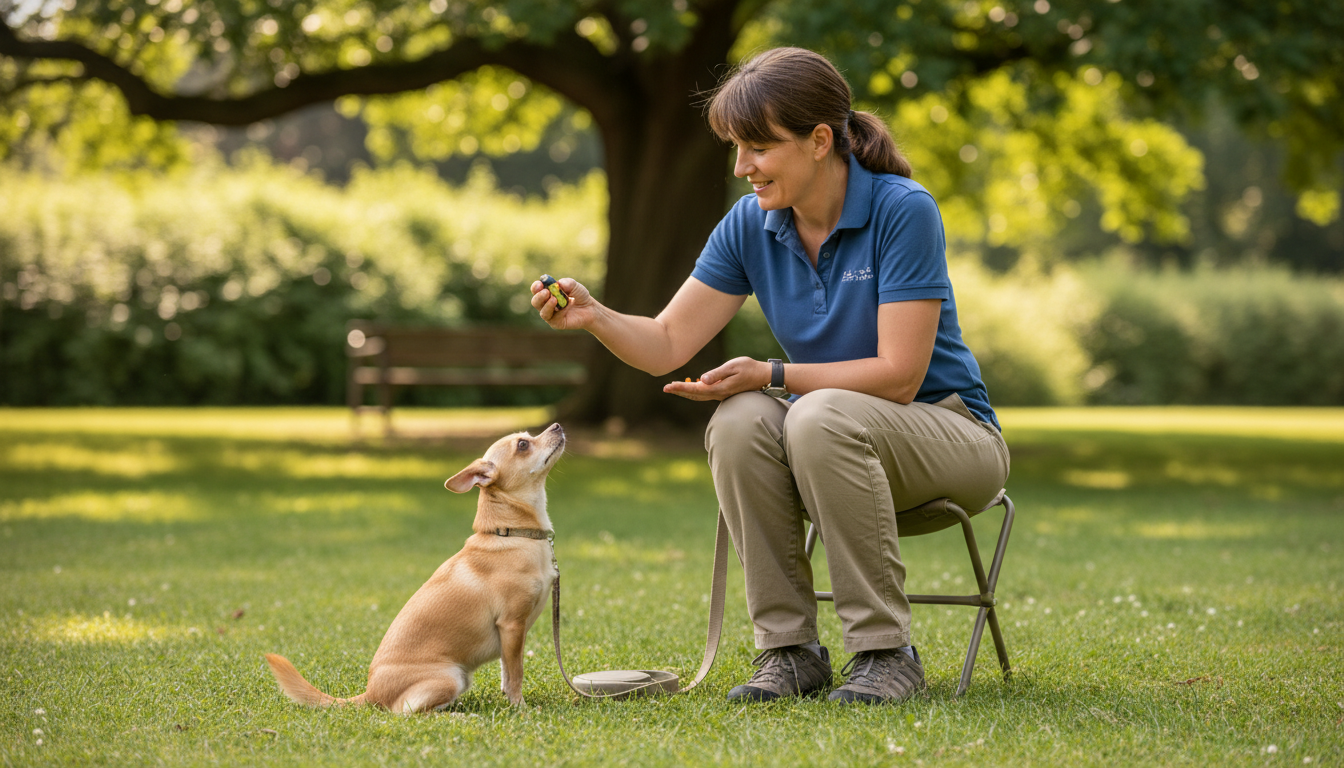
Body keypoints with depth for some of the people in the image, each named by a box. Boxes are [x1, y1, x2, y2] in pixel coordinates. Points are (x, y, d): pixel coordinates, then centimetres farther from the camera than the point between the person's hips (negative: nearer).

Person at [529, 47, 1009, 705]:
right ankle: (789, 647, -16)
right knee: (739, 422, -26)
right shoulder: (751, 225, -3)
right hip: (828, 451, 5)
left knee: (820, 416, -35)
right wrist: (594, 317, -23)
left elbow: (898, 374, -23)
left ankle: (885, 650, -24)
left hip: (950, 431, -5)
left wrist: (771, 375, -26)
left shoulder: (902, 211, -19)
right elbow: (668, 345, -4)